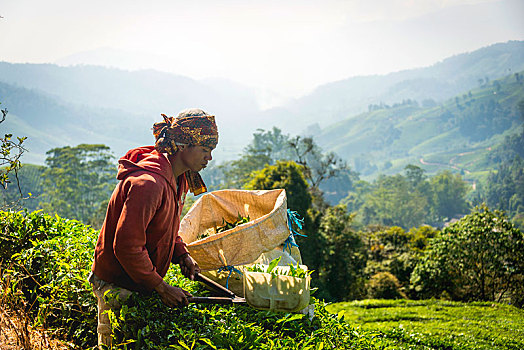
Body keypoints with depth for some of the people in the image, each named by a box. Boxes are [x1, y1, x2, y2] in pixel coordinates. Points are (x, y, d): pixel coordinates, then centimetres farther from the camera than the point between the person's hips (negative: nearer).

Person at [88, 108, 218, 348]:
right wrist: (161, 288, -23)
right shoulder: (148, 183, -29)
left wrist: (181, 255, -1)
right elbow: (127, 247, -29)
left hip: (143, 281, 9)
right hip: (117, 286, -9)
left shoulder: (179, 179, 4)